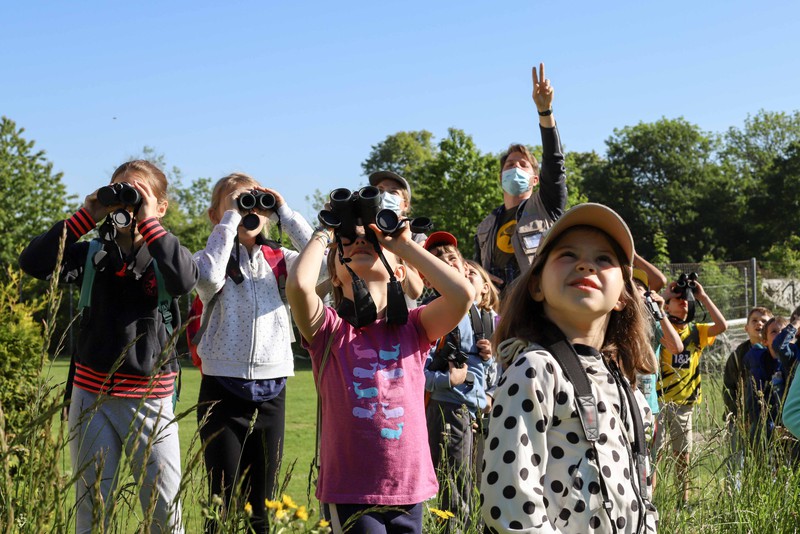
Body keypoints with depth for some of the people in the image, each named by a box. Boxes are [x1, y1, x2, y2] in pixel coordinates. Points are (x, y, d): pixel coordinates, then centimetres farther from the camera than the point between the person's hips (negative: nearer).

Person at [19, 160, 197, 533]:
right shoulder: (92, 255, 6)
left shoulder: (164, 256, 1)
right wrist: (85, 218, -10)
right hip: (92, 393, 2)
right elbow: (34, 263, -8)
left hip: (149, 398, -2)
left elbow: (186, 278, -22)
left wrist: (147, 222, -18)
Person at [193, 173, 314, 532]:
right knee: (224, 502, 0)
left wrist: (285, 213, -6)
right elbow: (209, 277, -23)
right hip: (223, 391, -3)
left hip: (271, 392, 3)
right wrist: (230, 218, -15)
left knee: (262, 503, 10)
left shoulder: (277, 259, 9)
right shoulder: (212, 258, 1)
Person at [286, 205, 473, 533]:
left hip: (409, 490, 3)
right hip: (348, 493, -3)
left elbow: (462, 294, -13)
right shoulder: (329, 329, -1)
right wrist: (323, 233, -3)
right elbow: (298, 285, -22)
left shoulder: (412, 328, 5)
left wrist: (404, 245, -3)